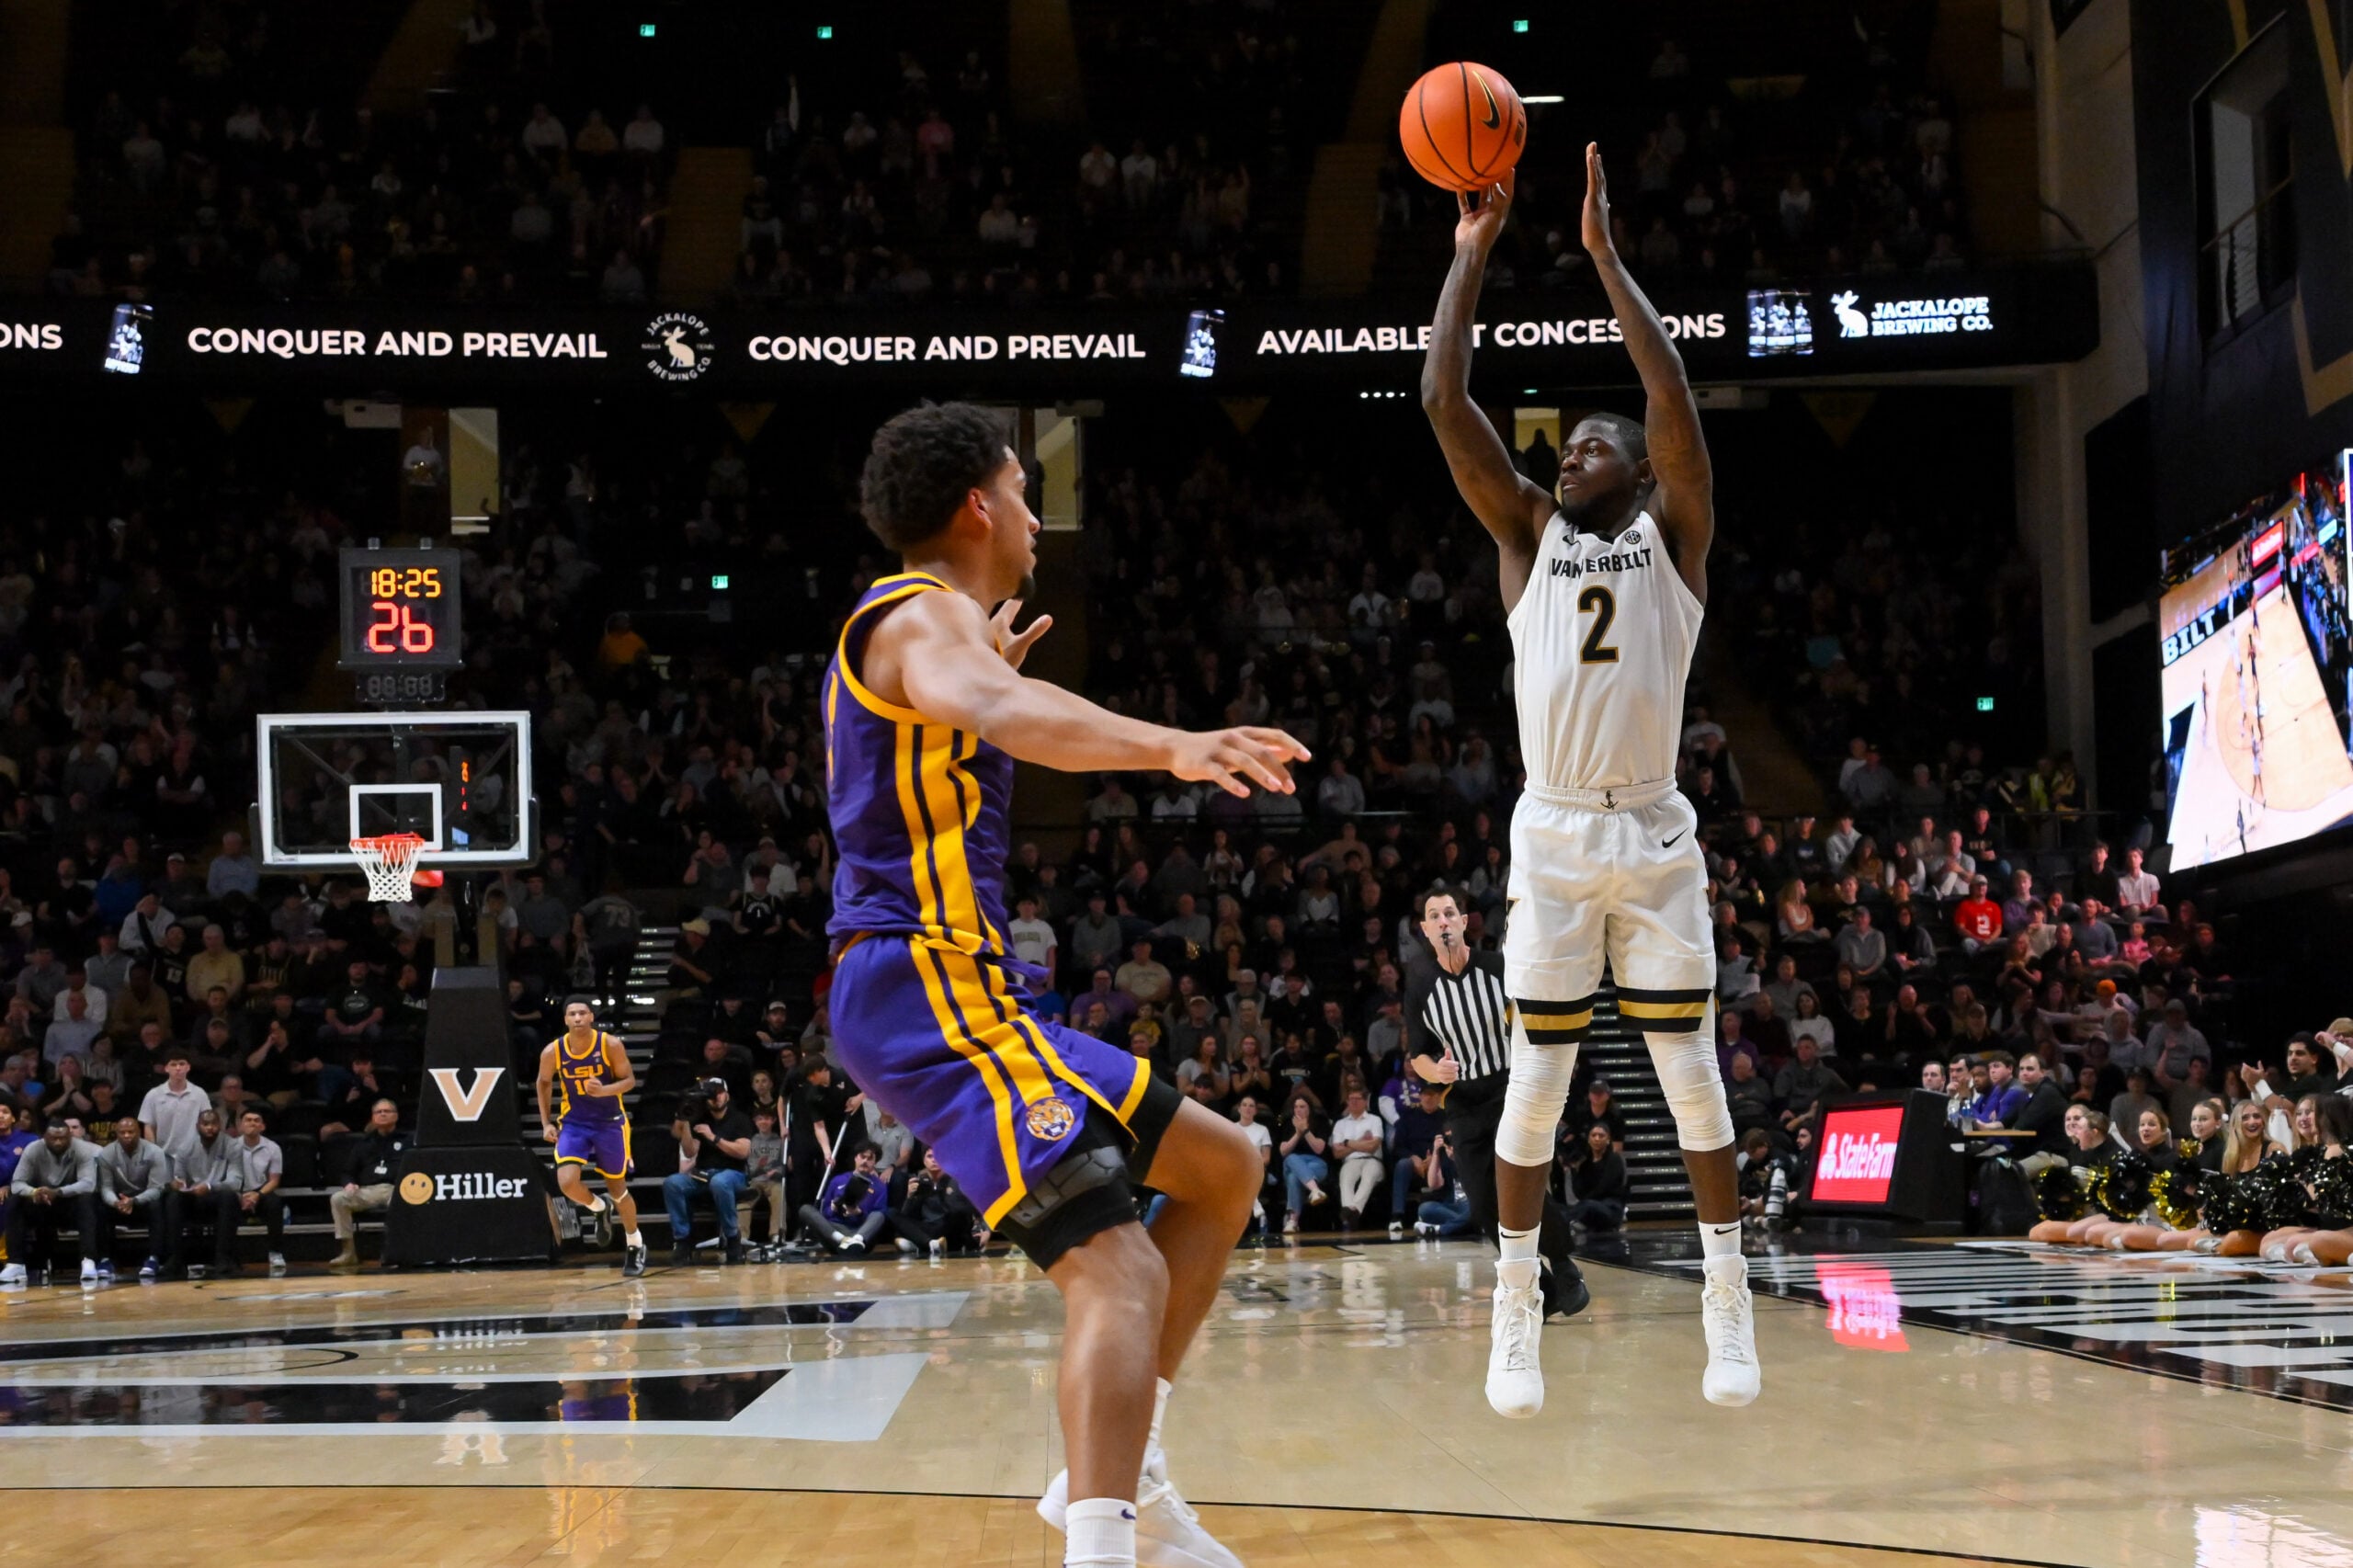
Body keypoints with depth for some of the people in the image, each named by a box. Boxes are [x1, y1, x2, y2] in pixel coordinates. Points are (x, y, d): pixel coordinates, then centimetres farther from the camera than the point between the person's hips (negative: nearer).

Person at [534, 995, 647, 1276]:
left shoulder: (610, 1045, -18)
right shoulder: (553, 1051, -13)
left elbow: (629, 1080, -9)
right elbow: (544, 1083, 6)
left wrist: (604, 1090, -28)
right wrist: (546, 1123, 2)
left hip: (610, 1123, -1)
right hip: (574, 1123, 1)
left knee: (617, 1186, 9)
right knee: (567, 1182, -20)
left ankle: (635, 1245, 31)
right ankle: (597, 1207, 15)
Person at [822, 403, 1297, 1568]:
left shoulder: (903, 629, 22)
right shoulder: (924, 614, -9)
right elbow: (998, 715, -35)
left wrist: (988, 681, 46)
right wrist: (1171, 746, -50)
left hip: (955, 992, 10)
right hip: (931, 990, -10)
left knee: (1224, 1166, 17)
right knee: (1120, 1274, -24)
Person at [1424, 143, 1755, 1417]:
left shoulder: (1674, 533, 5)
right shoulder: (1528, 534, 9)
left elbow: (1675, 398, -11)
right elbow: (1443, 403, 1)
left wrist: (1606, 255, -11)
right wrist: (1471, 256, 0)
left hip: (1655, 838, -1)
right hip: (1554, 838, 1)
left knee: (1690, 1073, 1)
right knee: (1537, 1079, 2)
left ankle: (1728, 1304, 10)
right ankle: (1516, 1310, 10)